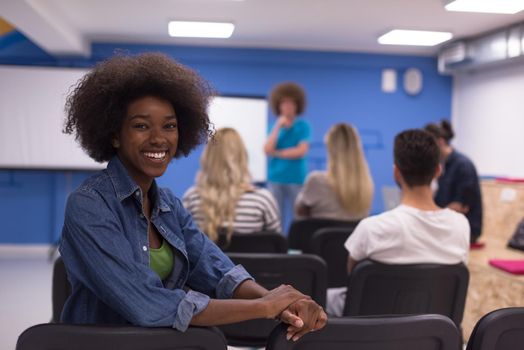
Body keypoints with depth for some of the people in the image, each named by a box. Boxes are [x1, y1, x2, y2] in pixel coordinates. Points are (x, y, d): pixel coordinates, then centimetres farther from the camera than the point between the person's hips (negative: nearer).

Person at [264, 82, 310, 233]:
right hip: (275, 178, 2)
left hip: (297, 179, -2)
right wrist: (278, 127, -8)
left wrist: (277, 153, -4)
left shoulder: (303, 126, 2)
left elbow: (301, 151, -10)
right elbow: (267, 149, -4)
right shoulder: (275, 125, 10)